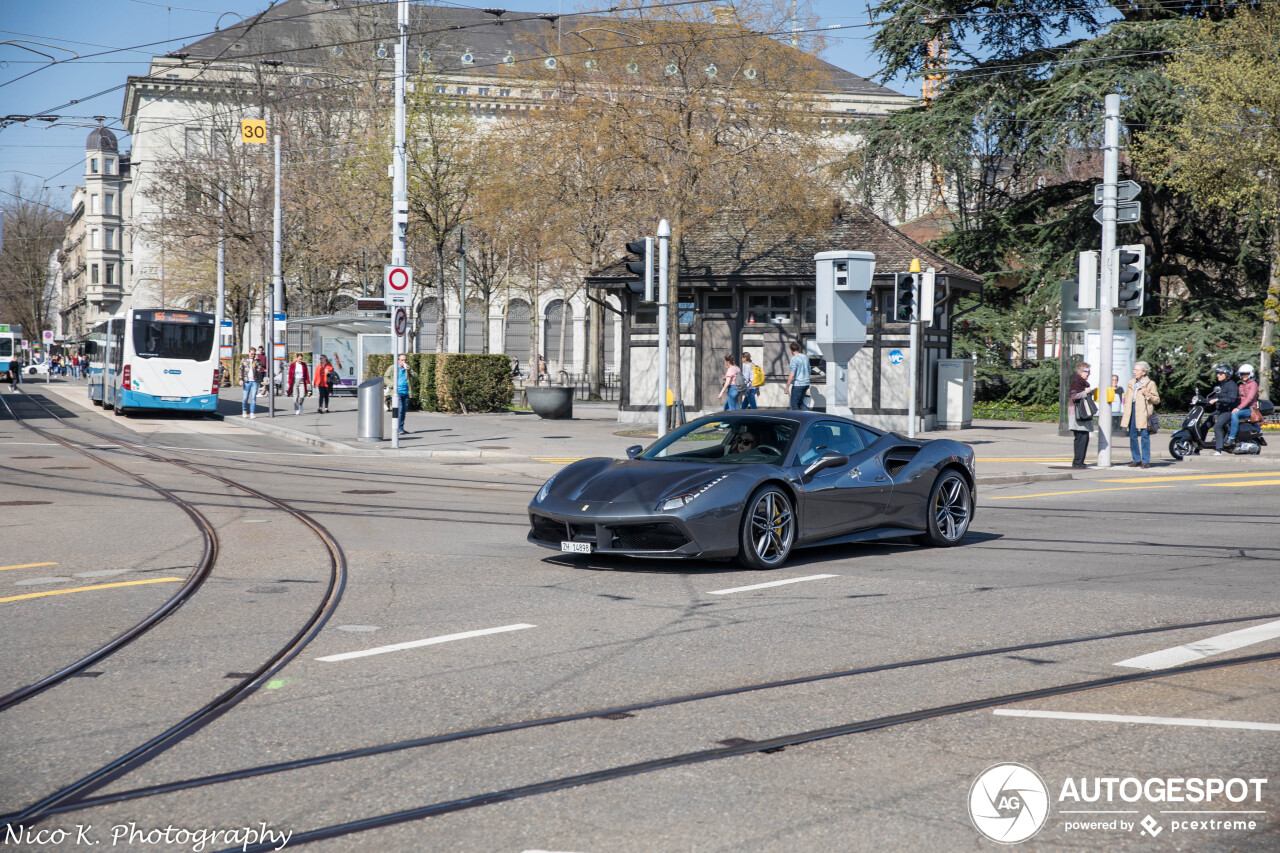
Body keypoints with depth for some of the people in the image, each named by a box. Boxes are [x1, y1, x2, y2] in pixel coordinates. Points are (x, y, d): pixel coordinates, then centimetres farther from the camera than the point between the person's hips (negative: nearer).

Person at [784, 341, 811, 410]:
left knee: (794, 404, 4)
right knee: (800, 403, 17)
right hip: (806, 383, 7)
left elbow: (792, 375, -18)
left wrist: (787, 387, -13)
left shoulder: (794, 359, -14)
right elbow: (809, 371, 18)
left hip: (797, 384, -7)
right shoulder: (805, 357, 8)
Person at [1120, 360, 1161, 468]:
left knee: (1144, 436, -9)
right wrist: (1126, 410, 12)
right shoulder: (1131, 383, 20)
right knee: (1133, 436, 4)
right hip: (1132, 411, 6)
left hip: (1143, 412, -6)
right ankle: (1136, 460, 12)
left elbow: (1157, 400, 2)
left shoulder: (1150, 383, 3)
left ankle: (1145, 461, -5)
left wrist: (1147, 395, -14)